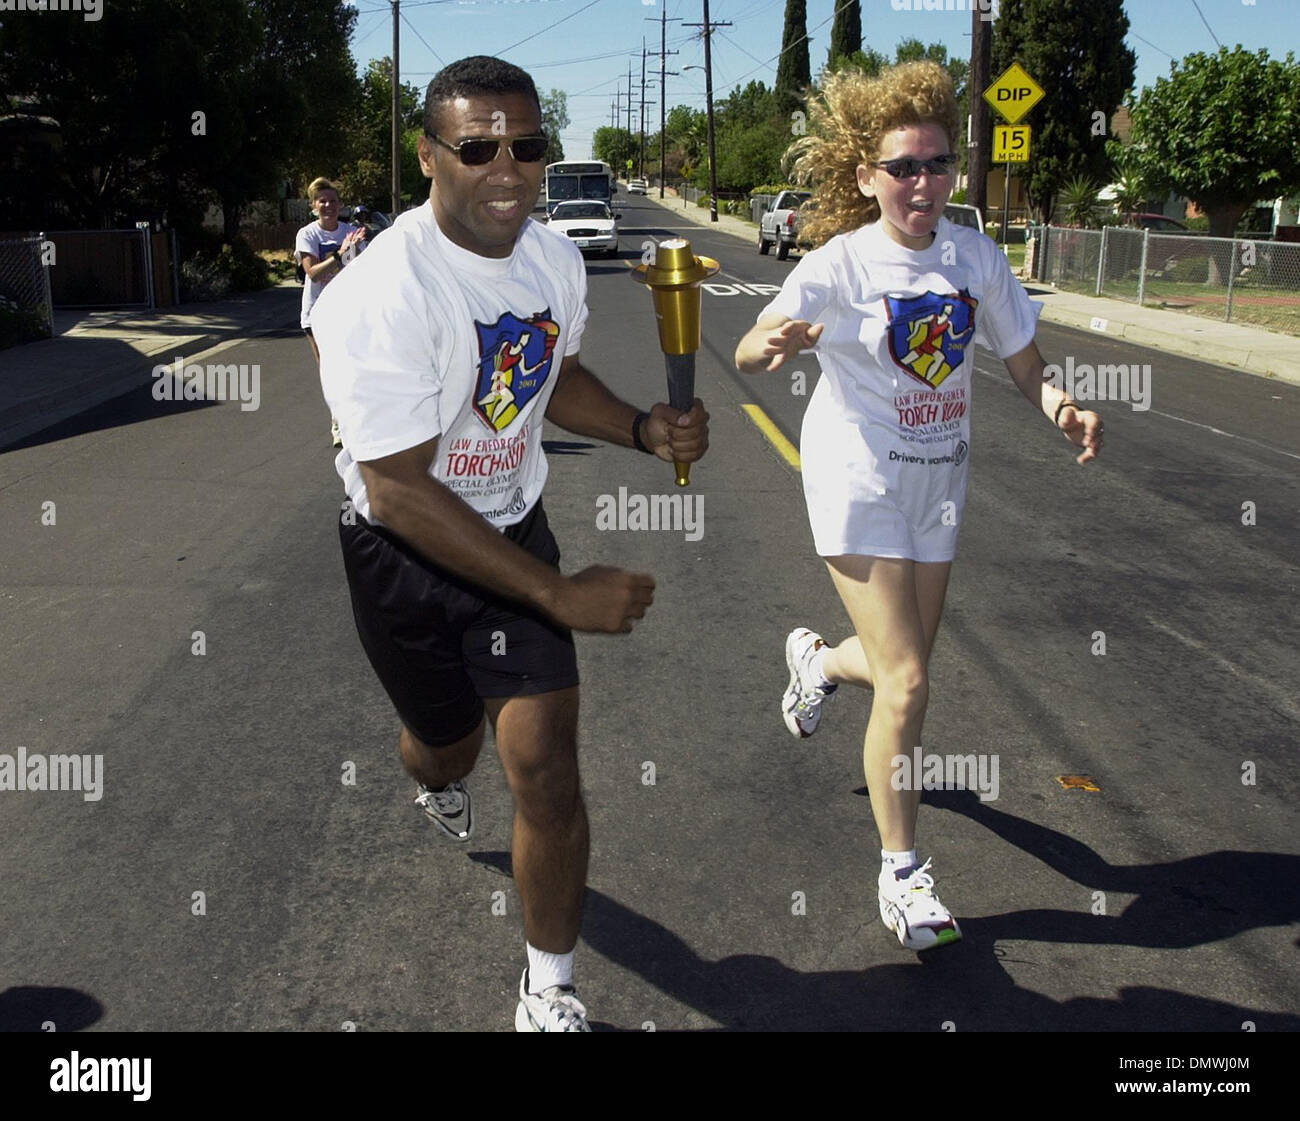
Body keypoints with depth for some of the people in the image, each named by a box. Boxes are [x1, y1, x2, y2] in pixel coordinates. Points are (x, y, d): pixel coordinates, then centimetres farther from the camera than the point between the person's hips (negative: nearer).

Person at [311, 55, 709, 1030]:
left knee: (546, 767, -4)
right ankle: (438, 781, 62)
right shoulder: (382, 296, -29)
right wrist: (561, 594, -29)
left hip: (514, 528, 4)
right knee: (449, 737, 19)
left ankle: (551, 994, 17)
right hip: (405, 553, -4)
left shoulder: (554, 259, -6)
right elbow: (401, 491, -29)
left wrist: (644, 429, -7)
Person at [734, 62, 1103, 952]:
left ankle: (821, 660, 51)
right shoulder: (841, 264, -16)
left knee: (905, 666, 15)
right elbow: (748, 352, -20)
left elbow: (1027, 364, 3)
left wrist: (1064, 406, -19)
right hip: (861, 482, -5)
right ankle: (902, 871, 9)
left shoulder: (977, 256, -4)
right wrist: (773, 346, -44)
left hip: (940, 479, 5)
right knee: (906, 687, -9)